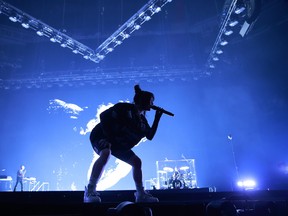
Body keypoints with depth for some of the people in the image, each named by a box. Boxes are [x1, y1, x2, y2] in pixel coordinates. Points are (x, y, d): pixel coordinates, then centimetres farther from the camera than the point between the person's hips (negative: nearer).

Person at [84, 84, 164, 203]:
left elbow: (150, 136, 4)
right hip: (101, 136, -8)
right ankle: (90, 191, -33)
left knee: (137, 162, 2)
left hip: (118, 145, 8)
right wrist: (109, 136, -26)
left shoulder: (142, 120, 5)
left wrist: (157, 118, -1)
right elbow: (103, 116, -23)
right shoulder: (125, 108, -18)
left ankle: (141, 194, 13)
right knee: (105, 153, -39)